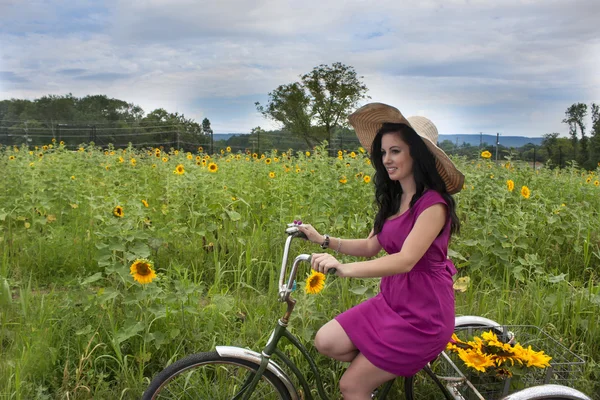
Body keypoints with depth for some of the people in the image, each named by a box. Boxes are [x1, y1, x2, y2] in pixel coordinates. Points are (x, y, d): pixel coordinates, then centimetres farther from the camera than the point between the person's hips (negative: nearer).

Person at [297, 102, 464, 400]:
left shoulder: (432, 204, -20)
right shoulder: (393, 199, 6)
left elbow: (405, 260, -32)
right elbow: (371, 246, 8)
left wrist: (345, 269, -43)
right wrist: (323, 239, -3)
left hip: (422, 314, -8)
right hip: (391, 302, 8)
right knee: (325, 341, -7)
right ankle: (395, 364, 12)